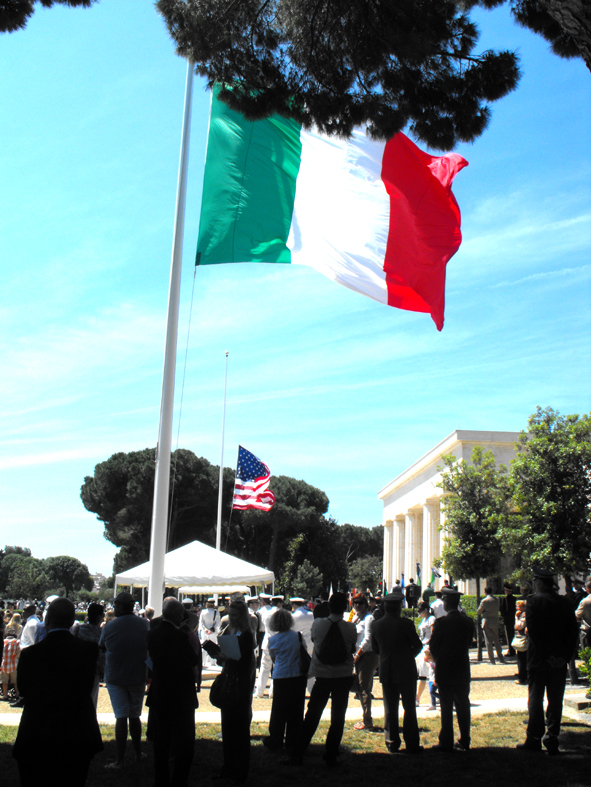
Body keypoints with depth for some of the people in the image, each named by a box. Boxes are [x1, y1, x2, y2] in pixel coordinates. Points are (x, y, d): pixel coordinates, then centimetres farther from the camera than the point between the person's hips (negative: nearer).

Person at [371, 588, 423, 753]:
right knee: (409, 708, 5)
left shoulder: (376, 625, -2)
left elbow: (375, 648, 8)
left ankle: (392, 743, 13)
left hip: (386, 672, 4)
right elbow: (418, 646, -7)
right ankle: (412, 744, 7)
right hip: (406, 671, -3)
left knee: (390, 709, 11)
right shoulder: (405, 624, -15)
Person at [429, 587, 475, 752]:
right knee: (463, 706, 11)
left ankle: (446, 743, 6)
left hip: (445, 670, -4)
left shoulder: (441, 622, -16)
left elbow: (433, 647, -9)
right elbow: (468, 644, 7)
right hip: (463, 670, 4)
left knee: (446, 708, 2)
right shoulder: (468, 622, -1)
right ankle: (465, 741, 16)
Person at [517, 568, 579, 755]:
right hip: (559, 661, 3)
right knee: (555, 700, 10)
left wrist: (545, 654, -10)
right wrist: (566, 655, 1)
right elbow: (573, 631, 1)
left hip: (538, 659, -3)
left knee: (535, 700, 5)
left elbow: (532, 630, -15)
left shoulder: (534, 601, -10)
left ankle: (534, 739, 8)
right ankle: (552, 739, 11)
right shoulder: (566, 602, 3)